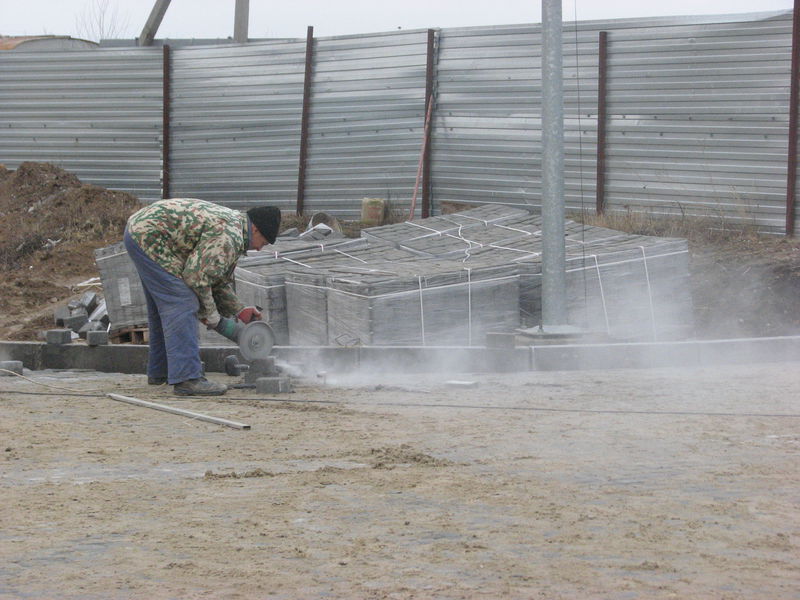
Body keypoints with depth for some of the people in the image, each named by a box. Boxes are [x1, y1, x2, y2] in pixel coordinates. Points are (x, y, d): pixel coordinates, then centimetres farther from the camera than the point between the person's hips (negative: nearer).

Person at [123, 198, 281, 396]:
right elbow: (196, 276, -19)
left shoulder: (232, 224, 15)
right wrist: (210, 310, -6)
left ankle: (159, 372, 32)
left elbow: (221, 280, 25)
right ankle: (186, 378, -16)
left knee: (162, 306, 20)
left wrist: (239, 310, 17)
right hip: (149, 236, -11)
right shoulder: (229, 236, -19)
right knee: (181, 304, -13)